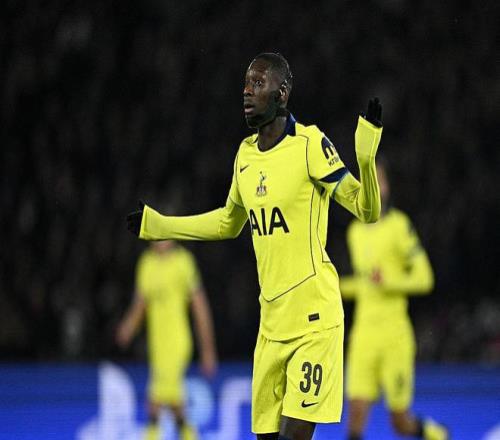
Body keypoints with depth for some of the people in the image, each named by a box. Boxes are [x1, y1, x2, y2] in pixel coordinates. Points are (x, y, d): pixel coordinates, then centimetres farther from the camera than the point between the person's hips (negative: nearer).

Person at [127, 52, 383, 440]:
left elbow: (367, 211, -13)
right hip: (272, 322, 7)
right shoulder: (245, 154, 11)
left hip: (314, 319, -6)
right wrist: (156, 225, 29)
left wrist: (366, 156, -30)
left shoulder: (310, 144, -10)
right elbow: (229, 222, 28)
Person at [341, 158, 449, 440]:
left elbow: (425, 278, -9)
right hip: (363, 332, 5)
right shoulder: (356, 231, 14)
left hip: (394, 332, -5)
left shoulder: (400, 225, -7)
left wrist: (388, 282, -23)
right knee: (356, 414, -9)